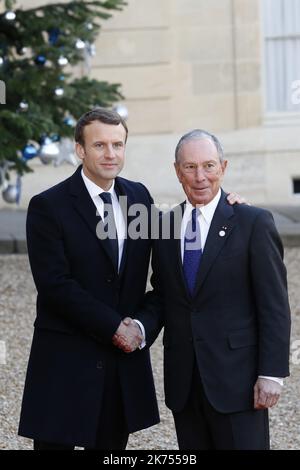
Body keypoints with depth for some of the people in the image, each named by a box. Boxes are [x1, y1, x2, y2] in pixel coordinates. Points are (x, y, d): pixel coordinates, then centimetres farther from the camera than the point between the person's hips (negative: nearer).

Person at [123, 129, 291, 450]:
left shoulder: (253, 223, -5)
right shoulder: (165, 226, 10)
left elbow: (274, 305, -7)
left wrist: (272, 374, -12)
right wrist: (141, 328, -6)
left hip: (236, 379, -4)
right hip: (183, 381, 5)